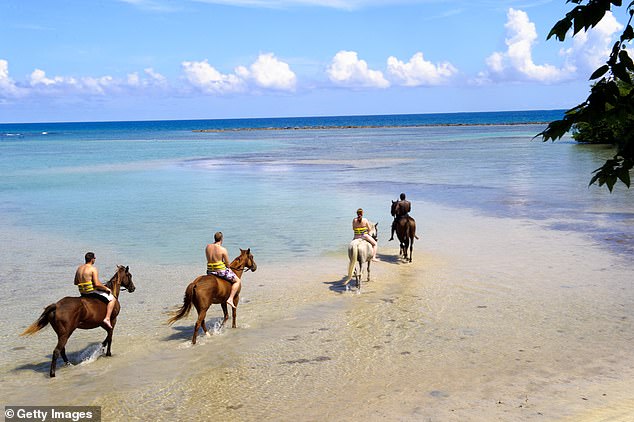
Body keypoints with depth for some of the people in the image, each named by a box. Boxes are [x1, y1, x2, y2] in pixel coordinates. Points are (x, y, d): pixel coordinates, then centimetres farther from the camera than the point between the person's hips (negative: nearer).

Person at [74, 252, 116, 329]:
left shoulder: (79, 268, 8)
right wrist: (106, 289, -9)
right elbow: (97, 284, -23)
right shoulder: (93, 269, -16)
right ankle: (107, 318, -11)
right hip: (92, 293, -8)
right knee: (112, 298, 0)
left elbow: (75, 282, 14)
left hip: (83, 294, 8)